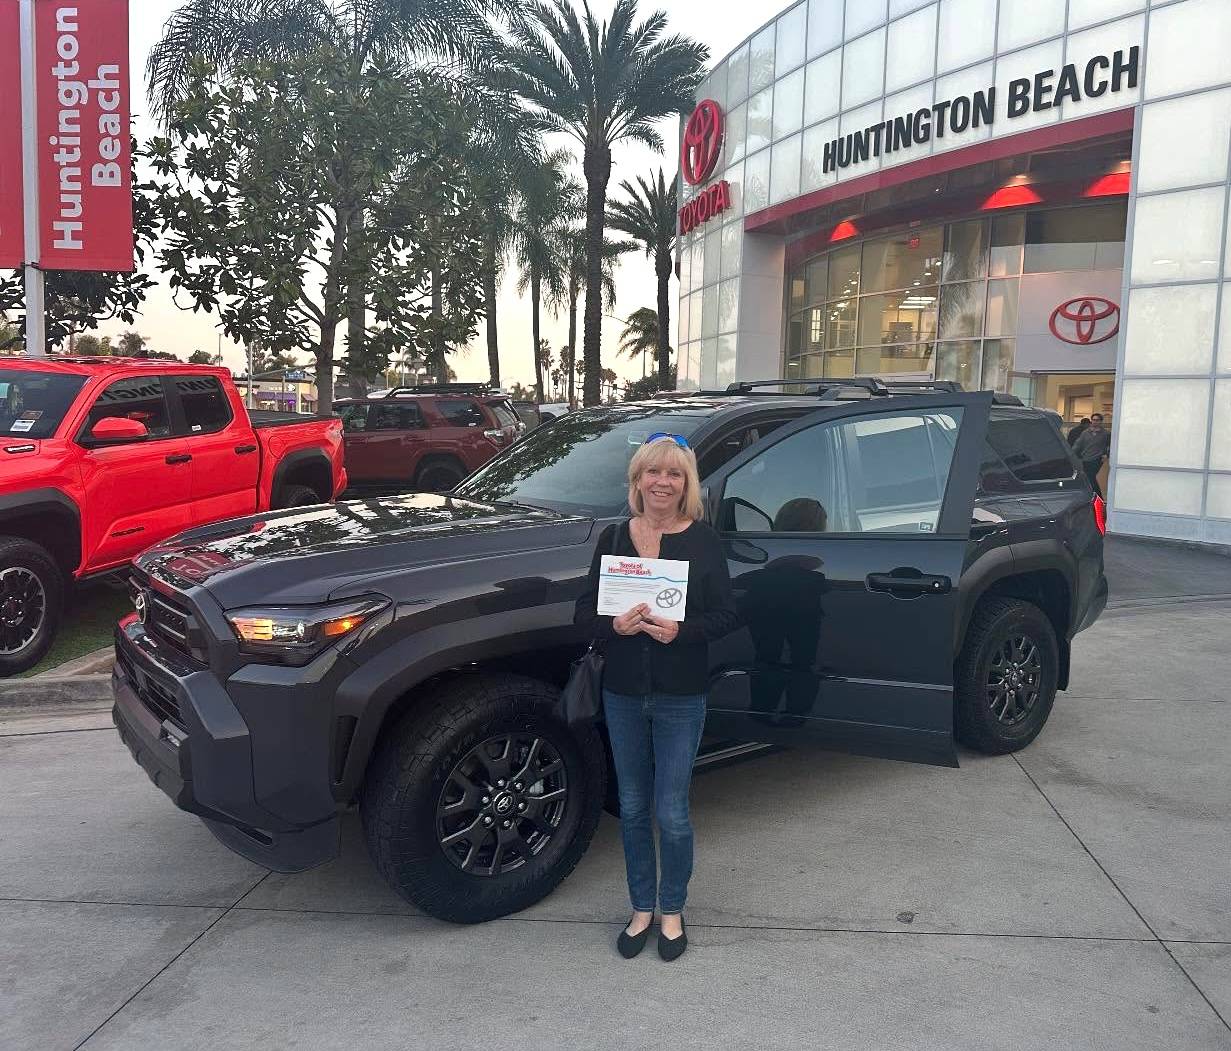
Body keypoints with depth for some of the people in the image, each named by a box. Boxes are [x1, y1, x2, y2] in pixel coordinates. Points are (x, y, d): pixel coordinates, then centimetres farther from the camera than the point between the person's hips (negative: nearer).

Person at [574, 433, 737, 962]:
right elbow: (585, 610, 2)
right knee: (632, 809, 14)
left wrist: (680, 630, -24)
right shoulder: (613, 538, 2)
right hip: (623, 695, 3)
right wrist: (614, 625, -19)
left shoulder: (703, 542, -5)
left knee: (672, 814, 4)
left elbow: (725, 615, -7)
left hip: (680, 699, -3)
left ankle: (672, 910, 27)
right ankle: (642, 907, 33)